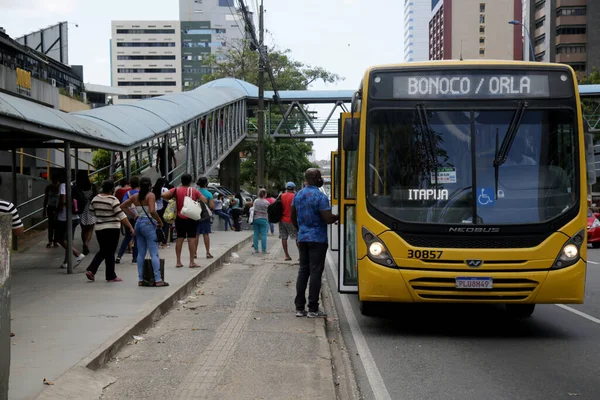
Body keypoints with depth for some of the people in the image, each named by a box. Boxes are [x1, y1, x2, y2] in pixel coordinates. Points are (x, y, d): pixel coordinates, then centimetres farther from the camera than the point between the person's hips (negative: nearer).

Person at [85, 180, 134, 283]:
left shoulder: (95, 199, 3)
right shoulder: (113, 200, -14)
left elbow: (91, 211, 16)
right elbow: (121, 215, -18)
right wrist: (130, 227, -17)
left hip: (99, 229, 6)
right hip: (112, 229, -6)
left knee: (103, 251, 19)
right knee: (110, 253, 2)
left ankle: (91, 270, 8)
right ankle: (111, 276, 9)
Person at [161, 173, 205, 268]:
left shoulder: (176, 191, -4)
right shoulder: (194, 191, -4)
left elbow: (163, 195, -13)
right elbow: (204, 200, -7)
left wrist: (170, 199, 4)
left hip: (179, 218, 2)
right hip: (191, 218, -2)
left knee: (179, 239, 9)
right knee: (191, 239, 0)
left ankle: (178, 262, 11)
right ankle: (192, 262, -3)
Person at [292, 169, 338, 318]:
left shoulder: (298, 195, 8)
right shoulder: (320, 197, -14)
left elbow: (293, 217, 16)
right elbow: (328, 218, -20)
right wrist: (338, 216, 0)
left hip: (303, 238, 7)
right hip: (318, 239, -7)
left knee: (303, 271, 10)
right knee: (315, 272, -3)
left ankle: (299, 307, 10)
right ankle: (313, 309, -1)